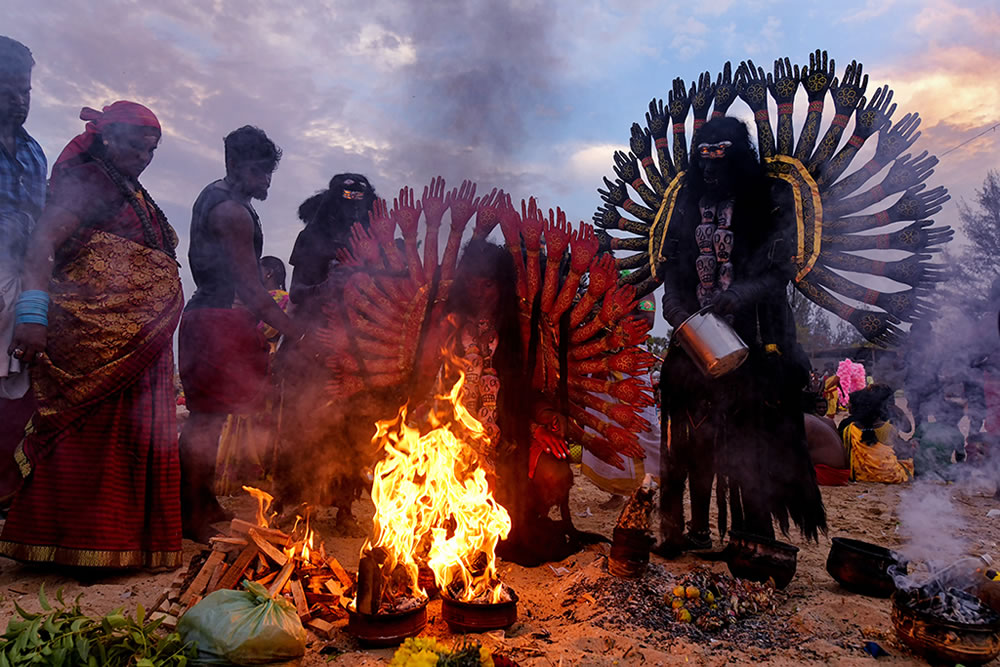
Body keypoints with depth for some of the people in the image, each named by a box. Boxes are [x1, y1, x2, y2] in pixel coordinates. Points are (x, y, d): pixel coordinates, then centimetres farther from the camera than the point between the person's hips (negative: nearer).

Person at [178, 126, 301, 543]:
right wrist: (296, 333, -18)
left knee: (206, 417, 16)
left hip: (207, 314, 11)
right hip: (223, 319, -11)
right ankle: (192, 515, 3)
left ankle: (203, 501, 27)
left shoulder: (214, 195, 18)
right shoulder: (233, 211, -16)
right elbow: (251, 290, -20)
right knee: (209, 418, -5)